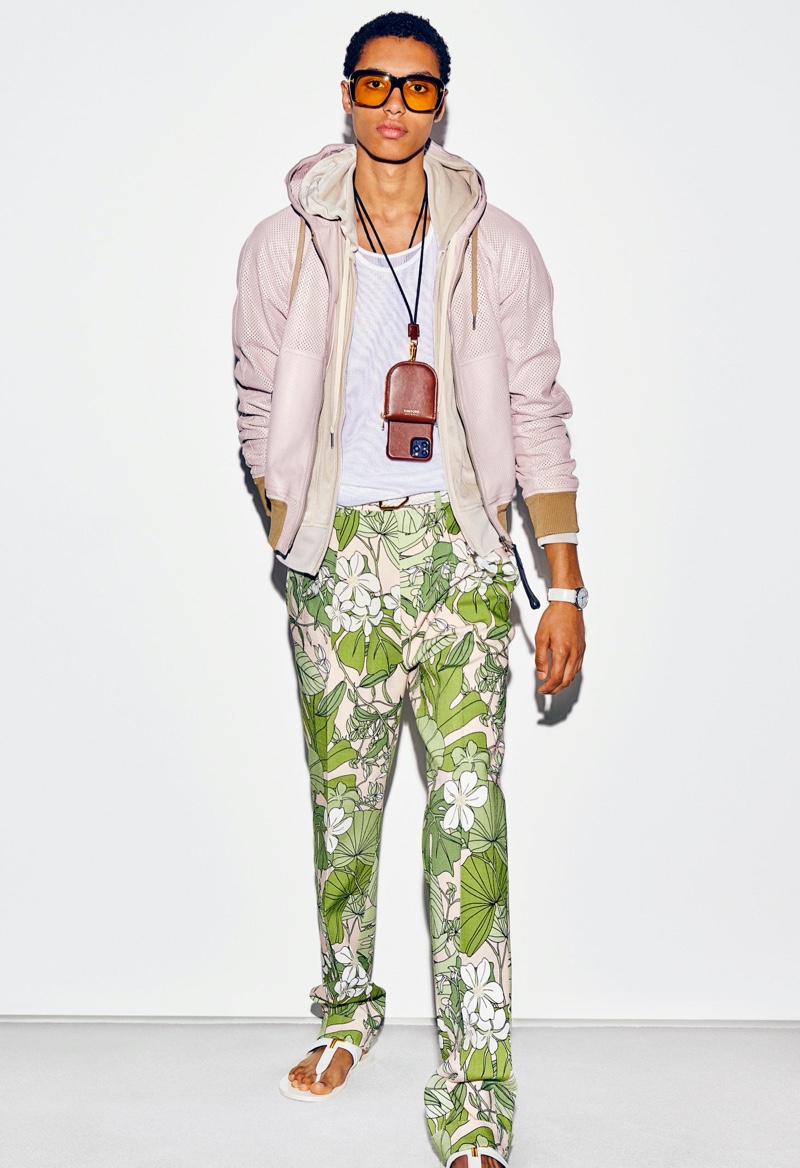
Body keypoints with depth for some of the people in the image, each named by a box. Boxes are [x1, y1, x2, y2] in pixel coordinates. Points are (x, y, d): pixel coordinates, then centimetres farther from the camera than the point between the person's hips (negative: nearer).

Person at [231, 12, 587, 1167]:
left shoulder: (498, 246, 4)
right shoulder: (283, 246, 5)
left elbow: (538, 418, 3)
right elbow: (262, 421, 11)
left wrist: (566, 585, -2)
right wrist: (292, 549, 8)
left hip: (463, 547, -1)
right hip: (339, 552, 1)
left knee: (470, 807, -6)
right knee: (343, 800, 9)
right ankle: (349, 1007, 35)